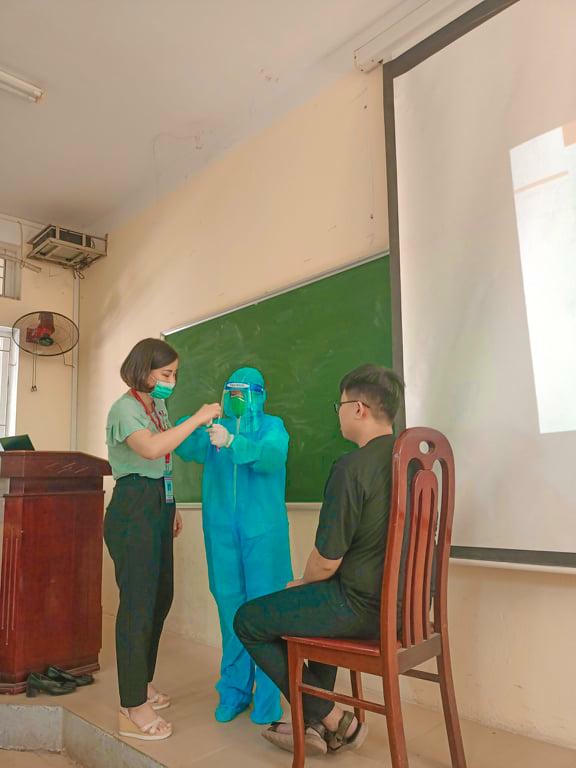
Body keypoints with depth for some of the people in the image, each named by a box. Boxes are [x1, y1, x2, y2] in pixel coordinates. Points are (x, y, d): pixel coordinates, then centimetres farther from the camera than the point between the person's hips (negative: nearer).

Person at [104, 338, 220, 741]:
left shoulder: (159, 407, 15)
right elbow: (150, 449, -30)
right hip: (133, 509, -9)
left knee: (160, 597, 14)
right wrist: (197, 419, -25)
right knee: (138, 601, -6)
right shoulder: (124, 408, -11)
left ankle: (142, 684, 31)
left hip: (159, 508, 9)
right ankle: (134, 710, 4)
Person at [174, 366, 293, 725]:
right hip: (222, 531, 4)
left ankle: (268, 698, 13)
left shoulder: (272, 426, 4)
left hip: (263, 532, -3)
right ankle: (234, 692, 25)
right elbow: (189, 448, -2)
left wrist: (231, 443, -30)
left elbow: (271, 456, -17)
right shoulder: (218, 428, 15)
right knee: (230, 609, 10)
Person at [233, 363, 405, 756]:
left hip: (364, 606, -9)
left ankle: (334, 721, 16)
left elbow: (327, 561, -19)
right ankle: (314, 723, 35)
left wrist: (302, 583, 5)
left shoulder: (352, 467, -22)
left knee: (248, 620, 9)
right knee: (315, 602, 34)